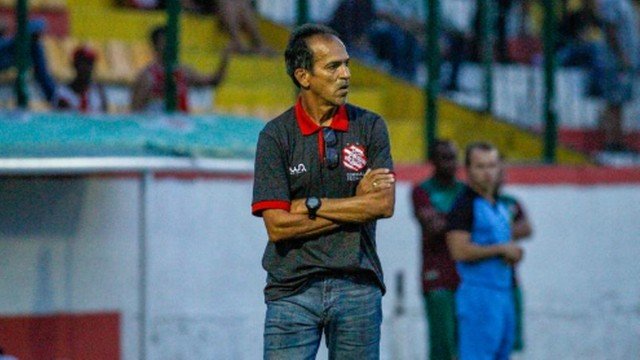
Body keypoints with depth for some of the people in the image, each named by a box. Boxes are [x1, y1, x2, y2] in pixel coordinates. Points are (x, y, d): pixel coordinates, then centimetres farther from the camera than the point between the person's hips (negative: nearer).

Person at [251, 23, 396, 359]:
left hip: (357, 284, 2)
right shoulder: (275, 136, -1)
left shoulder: (370, 127, 5)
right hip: (293, 289, -2)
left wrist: (312, 204, -9)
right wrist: (357, 203, -6)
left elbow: (384, 204, -6)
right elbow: (277, 226, -8)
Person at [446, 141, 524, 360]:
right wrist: (502, 249, -13)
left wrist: (513, 253, 4)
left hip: (504, 292, 9)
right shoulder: (465, 205, -9)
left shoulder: (501, 207, 18)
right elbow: (460, 251, -19)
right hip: (478, 293, -9)